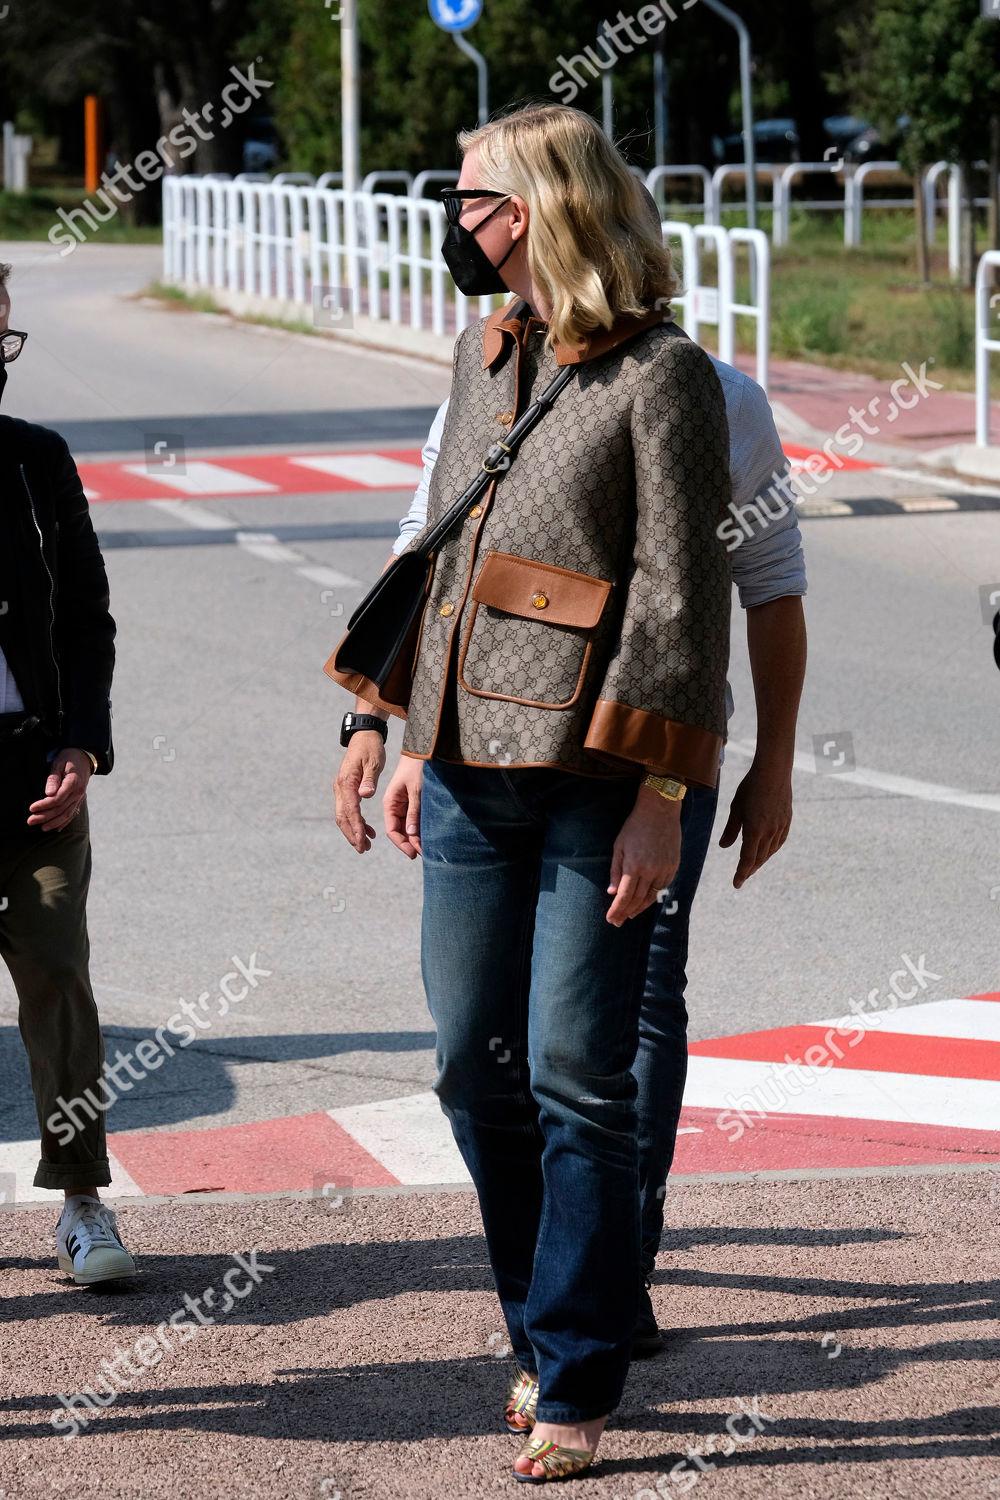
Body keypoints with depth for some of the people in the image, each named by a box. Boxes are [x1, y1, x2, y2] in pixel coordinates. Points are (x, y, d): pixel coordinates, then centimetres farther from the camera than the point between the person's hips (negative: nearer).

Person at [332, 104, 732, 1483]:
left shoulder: (661, 374, -7)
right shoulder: (485, 352, 15)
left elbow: (684, 595, -10)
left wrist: (663, 796, -15)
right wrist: (378, 715, 18)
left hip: (592, 775, -7)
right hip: (471, 764, 7)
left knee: (577, 1081, -4)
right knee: (476, 1068, 9)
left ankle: (577, 1384, 4)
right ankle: (545, 1330, 25)